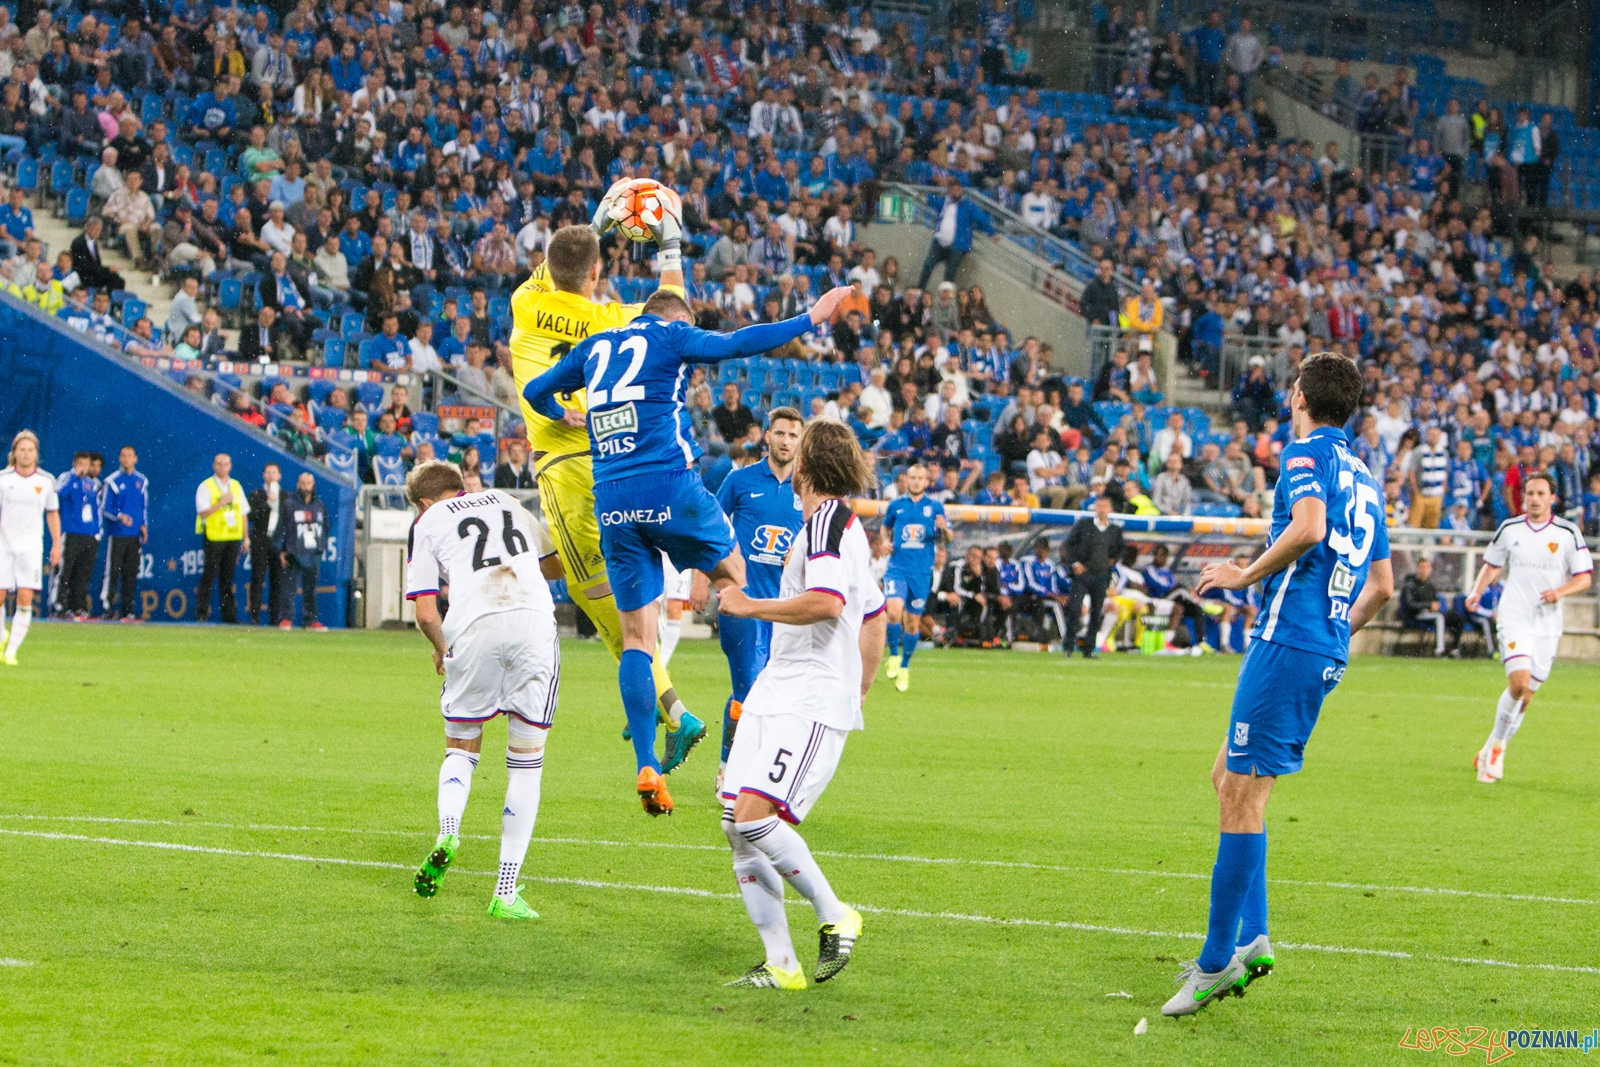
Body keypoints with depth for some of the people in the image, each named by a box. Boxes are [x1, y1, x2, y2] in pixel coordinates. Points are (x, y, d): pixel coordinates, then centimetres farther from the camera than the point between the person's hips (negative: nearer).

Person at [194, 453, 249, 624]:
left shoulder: (236, 486, 15)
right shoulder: (206, 487, -1)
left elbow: (243, 512, 17)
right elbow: (203, 512, -10)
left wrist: (246, 537, 11)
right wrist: (222, 502, -19)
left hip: (233, 537, 4)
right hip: (213, 537, -4)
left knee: (228, 578, 6)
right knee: (209, 576, -7)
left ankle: (229, 615, 6)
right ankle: (201, 613, -5)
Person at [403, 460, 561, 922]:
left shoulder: (428, 523, 18)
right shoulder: (506, 501, 28)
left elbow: (425, 612, 9)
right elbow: (553, 565, 40)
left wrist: (442, 651, 28)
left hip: (474, 627, -2)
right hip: (534, 619, 2)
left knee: (461, 747, 19)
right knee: (526, 760, 8)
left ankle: (448, 831, -11)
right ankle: (506, 892, 3)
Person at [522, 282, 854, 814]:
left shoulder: (595, 346, 20)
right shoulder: (670, 336, 5)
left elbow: (535, 392, 28)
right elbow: (735, 344, -8)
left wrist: (564, 414, 50)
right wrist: (811, 317, -3)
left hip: (611, 501, 5)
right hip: (668, 485, -4)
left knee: (637, 637, 5)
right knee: (732, 572, 21)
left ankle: (647, 766, -5)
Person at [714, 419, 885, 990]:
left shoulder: (828, 518, -9)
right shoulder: (843, 524, 22)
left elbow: (827, 601, -25)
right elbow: (874, 616, 30)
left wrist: (750, 606, -14)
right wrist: (857, 692, 33)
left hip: (811, 704, -10)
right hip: (775, 694, 10)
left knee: (755, 817, -22)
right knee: (735, 823, 1)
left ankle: (835, 916, -6)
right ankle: (780, 964, 2)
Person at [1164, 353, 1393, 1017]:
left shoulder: (1307, 451, -4)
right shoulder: (1363, 477, 21)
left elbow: (1308, 527, -23)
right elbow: (1382, 585, 24)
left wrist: (1245, 575, -11)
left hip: (1288, 641, -9)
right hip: (1328, 652, 9)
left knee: (1244, 795, -9)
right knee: (1227, 776, 16)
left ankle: (1216, 961, -10)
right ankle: (1251, 939, 10)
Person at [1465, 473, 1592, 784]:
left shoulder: (1568, 533, 1)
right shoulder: (1509, 529, 4)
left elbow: (1585, 577, 1)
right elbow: (1492, 565, 18)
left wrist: (1561, 590, -18)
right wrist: (1477, 592, 0)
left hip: (1548, 624, 1)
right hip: (1514, 618, -1)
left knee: (1526, 695, 5)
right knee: (1519, 683, -20)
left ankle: (1492, 751, 20)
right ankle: (1497, 745, -3)